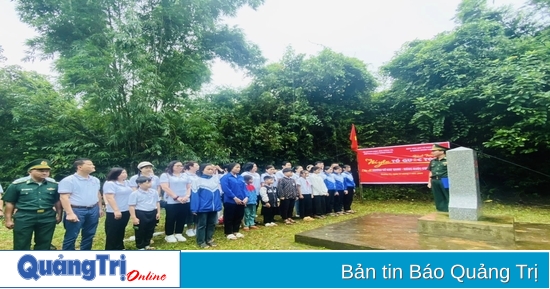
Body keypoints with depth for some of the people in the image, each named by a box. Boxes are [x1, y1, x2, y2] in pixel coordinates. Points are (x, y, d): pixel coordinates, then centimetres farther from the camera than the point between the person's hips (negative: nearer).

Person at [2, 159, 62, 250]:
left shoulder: (54, 184, 4)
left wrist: (59, 215, 10)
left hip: (48, 218, 2)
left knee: (44, 244, 12)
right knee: (21, 245, 5)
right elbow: (10, 203, 1)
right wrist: (9, 219, 1)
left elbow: (57, 201, 12)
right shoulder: (18, 184, -4)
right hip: (24, 218, -2)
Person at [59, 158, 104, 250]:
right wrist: (70, 213, -22)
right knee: (71, 237, 1)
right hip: (76, 211, -6)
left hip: (93, 210, 6)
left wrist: (100, 208, 16)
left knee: (89, 235, 14)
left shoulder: (95, 180, 11)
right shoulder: (68, 180, -10)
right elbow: (64, 197, -15)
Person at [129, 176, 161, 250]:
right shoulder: (135, 194, -12)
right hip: (140, 214, -5)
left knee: (150, 230, 15)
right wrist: (134, 217, -15)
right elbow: (131, 206, -12)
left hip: (152, 213, 5)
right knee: (140, 232, 6)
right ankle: (140, 247, 20)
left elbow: (157, 202, 14)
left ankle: (147, 245, 32)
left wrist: (158, 212, 9)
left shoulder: (154, 192, 4)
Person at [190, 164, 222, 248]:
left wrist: (219, 205, 9)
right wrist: (195, 208, -14)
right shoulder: (197, 180, -7)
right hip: (203, 208, -5)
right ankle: (201, 242, 17)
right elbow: (195, 195, -10)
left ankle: (209, 239, 27)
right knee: (202, 225, 6)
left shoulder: (215, 179, 8)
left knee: (212, 224, 14)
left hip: (213, 207, 5)